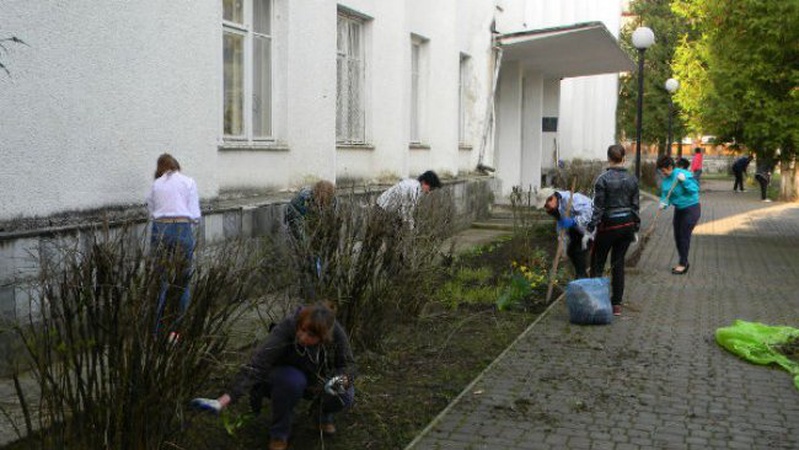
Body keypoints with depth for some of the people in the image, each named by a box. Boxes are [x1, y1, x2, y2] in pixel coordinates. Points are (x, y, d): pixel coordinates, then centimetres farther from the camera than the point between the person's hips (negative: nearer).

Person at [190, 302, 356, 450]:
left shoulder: (336, 332, -27)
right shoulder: (285, 330, -35)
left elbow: (348, 364, -13)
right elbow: (256, 366, -41)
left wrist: (341, 380, -37)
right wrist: (223, 401, -51)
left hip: (318, 382, 2)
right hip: (286, 376, -2)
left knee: (344, 397, -25)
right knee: (292, 380, -36)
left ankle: (324, 411, 11)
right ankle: (279, 433, -11)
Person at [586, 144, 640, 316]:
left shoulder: (603, 179, -13)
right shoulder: (632, 179, 3)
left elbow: (598, 207, -13)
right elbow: (635, 205, 7)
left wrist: (591, 230, -9)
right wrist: (636, 229, 16)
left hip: (609, 225, -5)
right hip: (627, 224, 5)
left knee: (597, 263, 8)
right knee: (618, 263, 11)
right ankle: (617, 305, 13)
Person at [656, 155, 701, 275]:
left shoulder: (684, 174, -21)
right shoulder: (665, 179, -1)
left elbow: (695, 189, -21)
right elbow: (665, 195, 1)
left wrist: (684, 181, -34)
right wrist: (663, 203, -19)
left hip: (691, 209, -7)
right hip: (679, 209, 7)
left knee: (684, 236, -4)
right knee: (677, 236, 11)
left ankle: (683, 264, 8)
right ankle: (683, 262, 26)